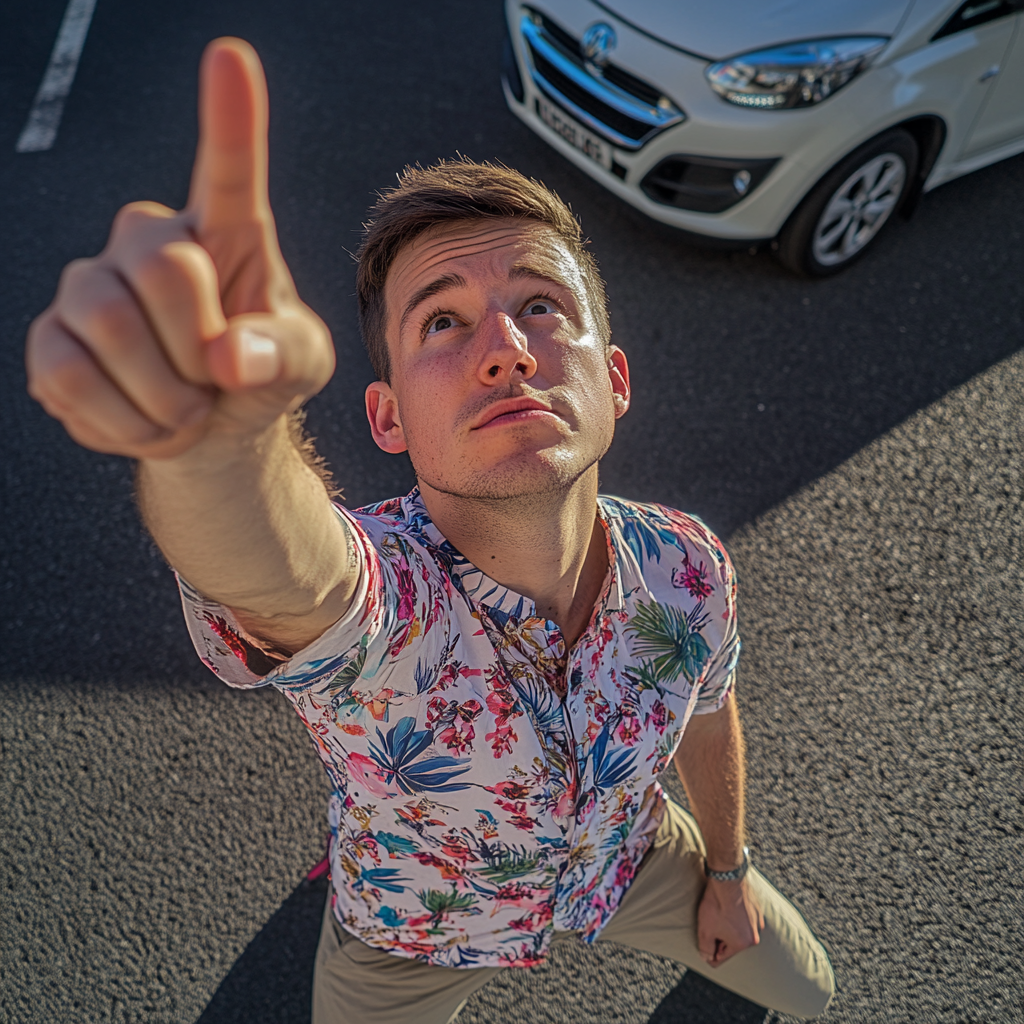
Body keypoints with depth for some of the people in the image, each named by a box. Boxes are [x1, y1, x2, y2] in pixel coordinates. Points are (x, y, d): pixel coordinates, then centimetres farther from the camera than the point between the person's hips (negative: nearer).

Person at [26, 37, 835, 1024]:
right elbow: (275, 556, -69)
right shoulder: (357, 597, -43)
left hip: (630, 861, 3)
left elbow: (707, 715, -7)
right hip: (417, 931, -2)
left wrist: (727, 871, 9)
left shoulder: (685, 569, -28)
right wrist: (214, 426, -91)